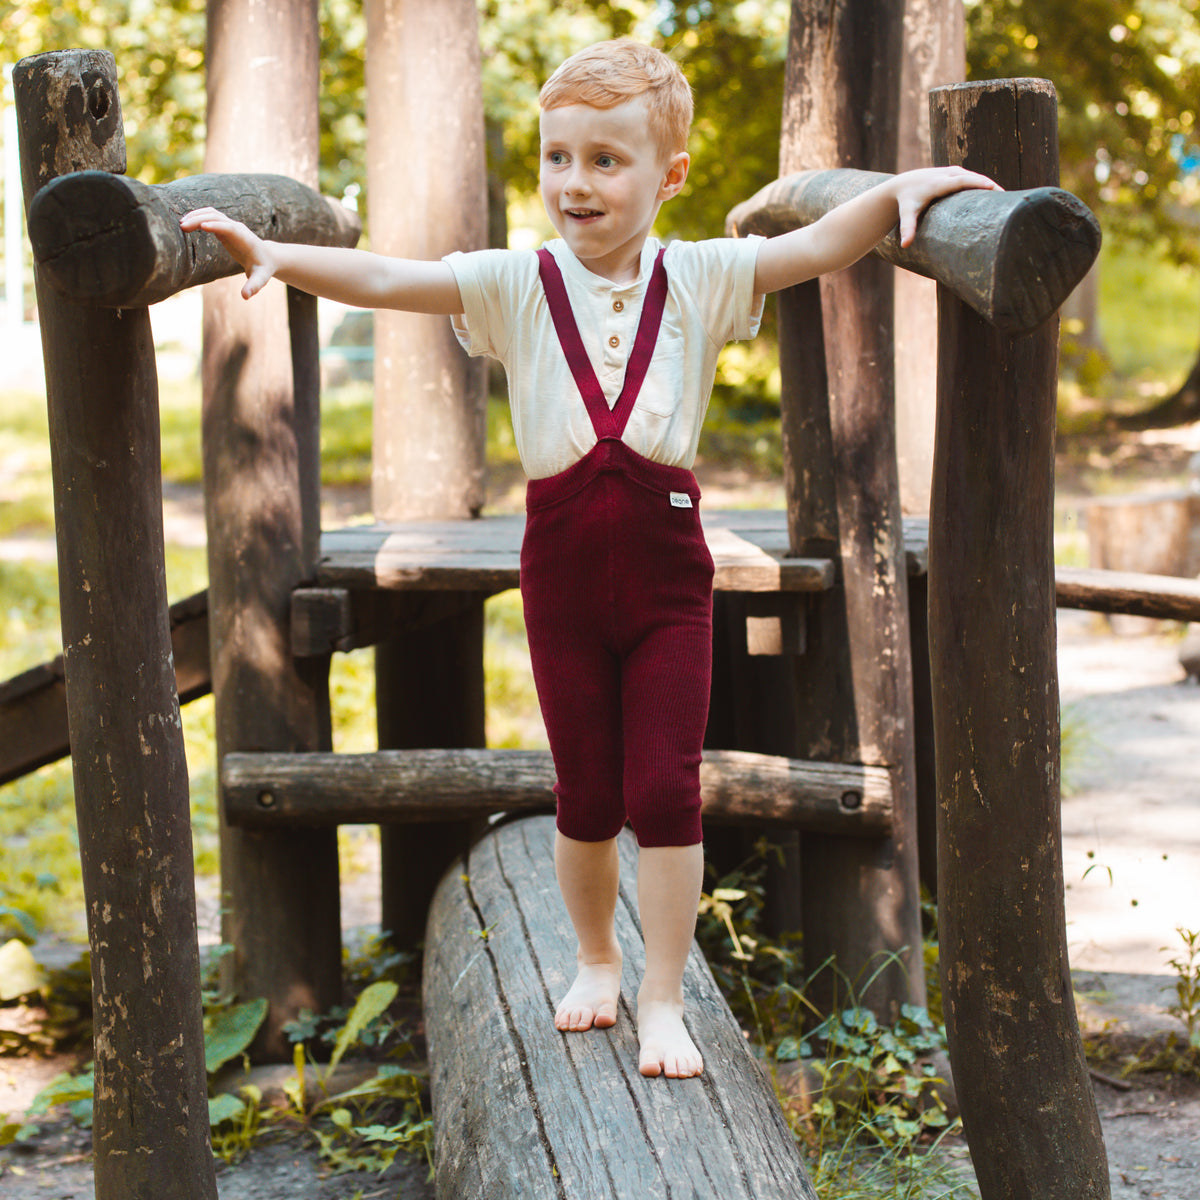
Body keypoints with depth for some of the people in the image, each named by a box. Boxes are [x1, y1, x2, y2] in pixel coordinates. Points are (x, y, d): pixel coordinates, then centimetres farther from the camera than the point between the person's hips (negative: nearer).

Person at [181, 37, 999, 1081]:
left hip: (667, 568, 0)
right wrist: (275, 255, -23)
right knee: (586, 793, 11)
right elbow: (386, 280, -11)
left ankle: (664, 999, 10)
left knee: (666, 789, -2)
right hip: (562, 565, 1)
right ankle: (596, 957, 35)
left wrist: (902, 189, -20)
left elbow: (819, 247, -5)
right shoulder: (516, 284, -3)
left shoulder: (701, 280, -1)